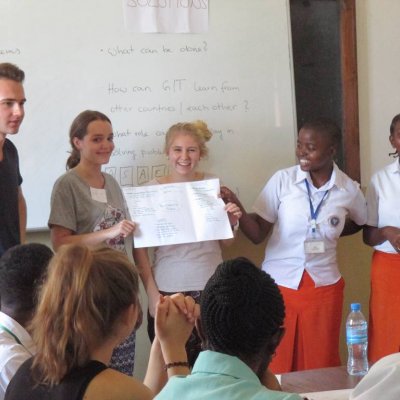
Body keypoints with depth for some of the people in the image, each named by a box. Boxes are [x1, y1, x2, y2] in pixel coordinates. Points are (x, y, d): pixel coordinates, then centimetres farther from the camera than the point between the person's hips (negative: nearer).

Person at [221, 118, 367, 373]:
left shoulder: (349, 190, -3)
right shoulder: (283, 180, -6)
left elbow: (359, 223, 19)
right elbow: (257, 234, -6)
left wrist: (329, 232, 4)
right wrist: (238, 208, -22)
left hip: (323, 288, 1)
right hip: (279, 285, -1)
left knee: (320, 368, 8)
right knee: (276, 368, 5)